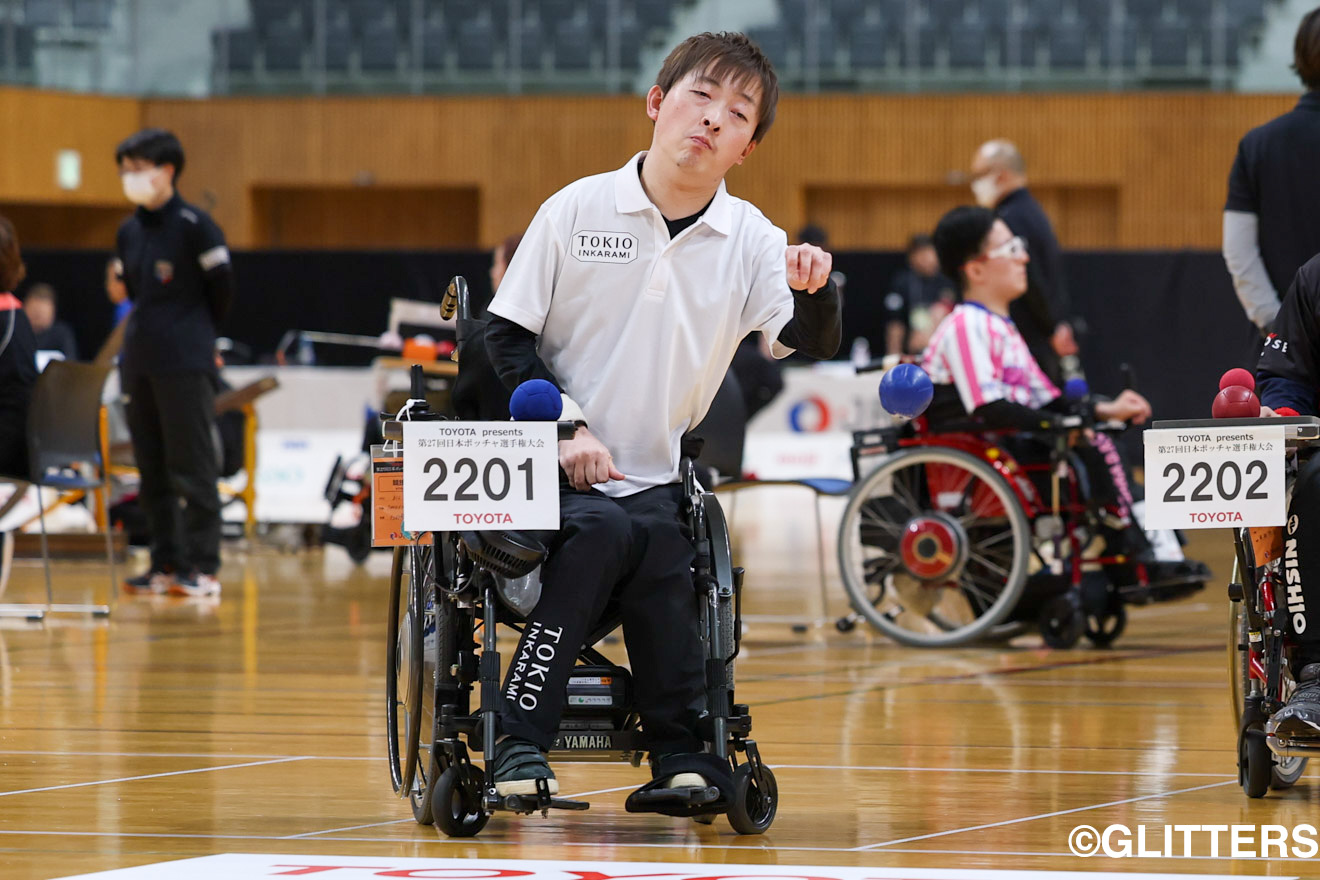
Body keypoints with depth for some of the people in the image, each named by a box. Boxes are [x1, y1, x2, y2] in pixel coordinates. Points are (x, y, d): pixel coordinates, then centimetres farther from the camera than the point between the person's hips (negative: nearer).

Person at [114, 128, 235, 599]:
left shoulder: (193, 225, -8)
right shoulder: (128, 233, 12)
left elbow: (221, 287, -2)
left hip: (186, 365, -7)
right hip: (140, 362, 7)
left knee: (191, 467, -6)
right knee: (152, 469, 9)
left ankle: (202, 565, -4)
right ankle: (166, 563, 14)